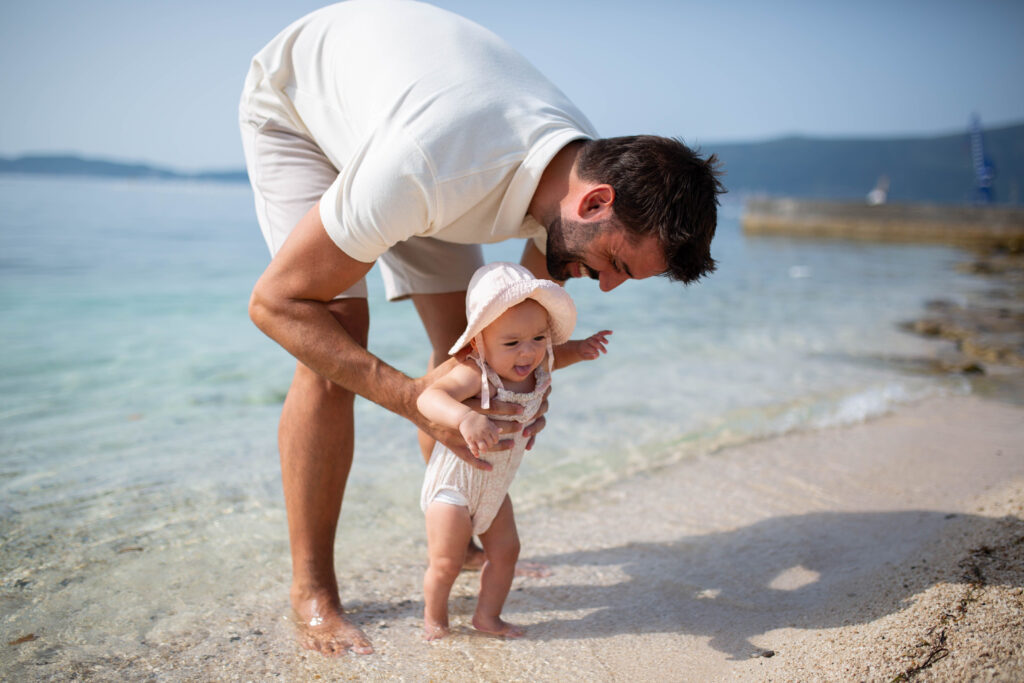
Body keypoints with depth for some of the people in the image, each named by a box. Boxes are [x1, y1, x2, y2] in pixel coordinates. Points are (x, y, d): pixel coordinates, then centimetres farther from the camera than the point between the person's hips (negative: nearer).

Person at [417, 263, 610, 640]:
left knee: (505, 551, 13)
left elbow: (553, 356, 16)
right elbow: (428, 397, -53)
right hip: (452, 484, -7)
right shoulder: (475, 374, -35)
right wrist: (465, 417, -71)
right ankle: (434, 620, 28)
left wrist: (579, 349, -3)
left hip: (494, 487, 7)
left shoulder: (536, 368, -11)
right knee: (446, 563, 2)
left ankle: (487, 615, 33)